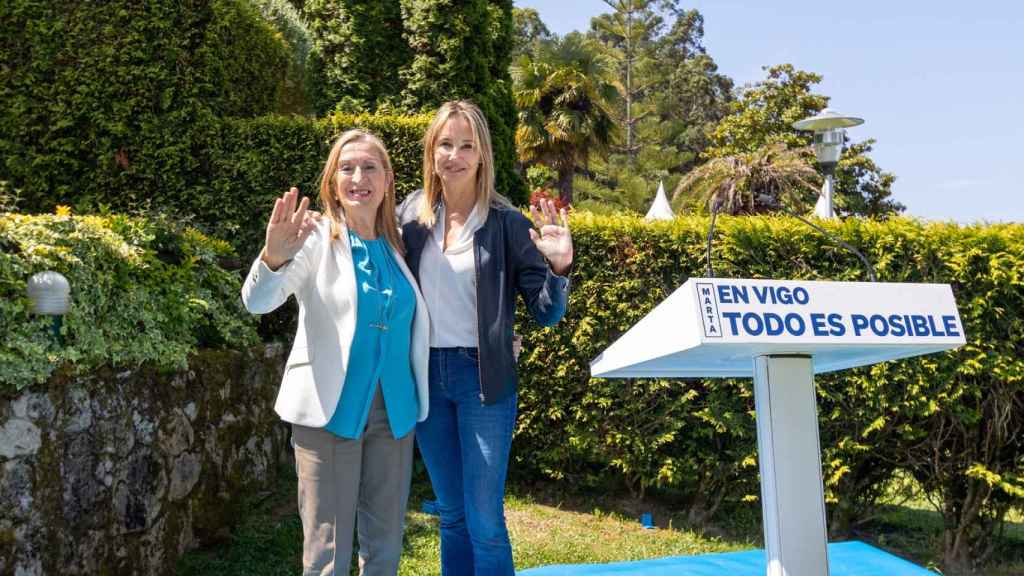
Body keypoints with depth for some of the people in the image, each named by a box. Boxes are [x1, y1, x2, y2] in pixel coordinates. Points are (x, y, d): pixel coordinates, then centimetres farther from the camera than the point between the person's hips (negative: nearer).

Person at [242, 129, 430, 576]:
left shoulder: (397, 244, 7)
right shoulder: (316, 239, -6)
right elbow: (257, 302, -21)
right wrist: (274, 257, -42)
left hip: (393, 412, 4)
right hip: (330, 410, -4)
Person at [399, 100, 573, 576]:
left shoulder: (507, 223, -8)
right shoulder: (410, 214, 2)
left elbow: (546, 314, -7)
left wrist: (559, 267, -25)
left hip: (482, 377, -3)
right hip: (426, 375, 4)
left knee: (485, 523, 0)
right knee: (451, 515, 16)